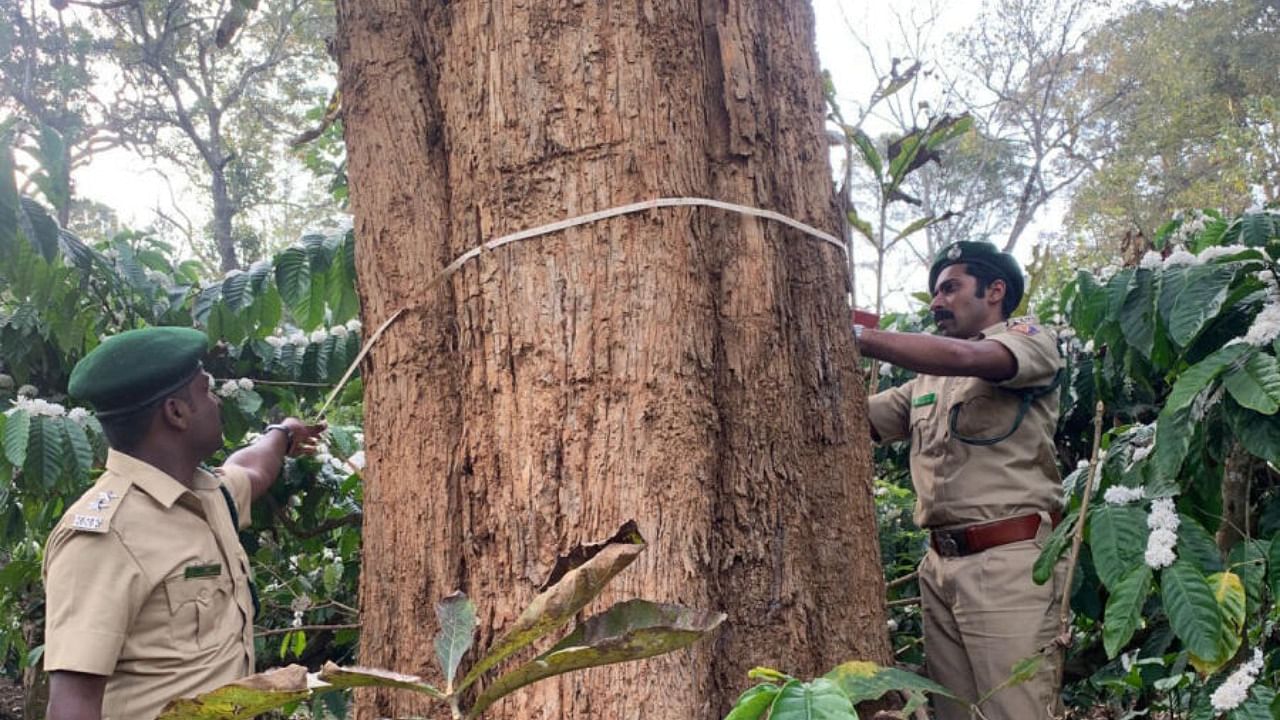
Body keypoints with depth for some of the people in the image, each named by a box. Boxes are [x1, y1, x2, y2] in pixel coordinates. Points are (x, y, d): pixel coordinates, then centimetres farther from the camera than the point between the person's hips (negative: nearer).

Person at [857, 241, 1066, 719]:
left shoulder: (1030, 338, 2)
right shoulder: (927, 380, 21)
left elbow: (965, 357, -19)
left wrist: (855, 336, -23)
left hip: (1009, 558, -7)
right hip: (940, 564, 7)